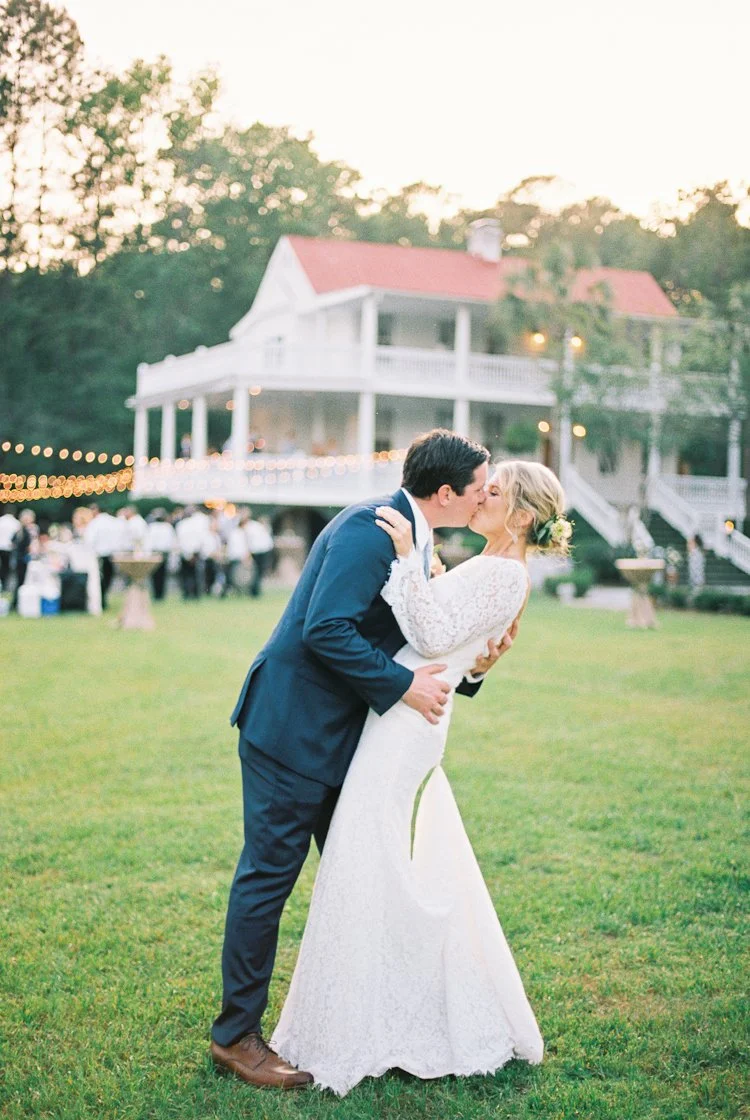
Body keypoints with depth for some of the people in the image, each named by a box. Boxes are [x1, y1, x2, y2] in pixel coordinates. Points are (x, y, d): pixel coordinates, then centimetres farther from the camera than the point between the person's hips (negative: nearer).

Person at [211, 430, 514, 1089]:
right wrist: (402, 685, -22)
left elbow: (403, 643, 14)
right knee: (270, 874, -1)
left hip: (340, 735, 10)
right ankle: (236, 1035, 12)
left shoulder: (416, 541, 11)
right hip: (292, 728, -10)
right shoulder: (371, 528, -20)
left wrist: (470, 669, -1)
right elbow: (325, 631, -28)